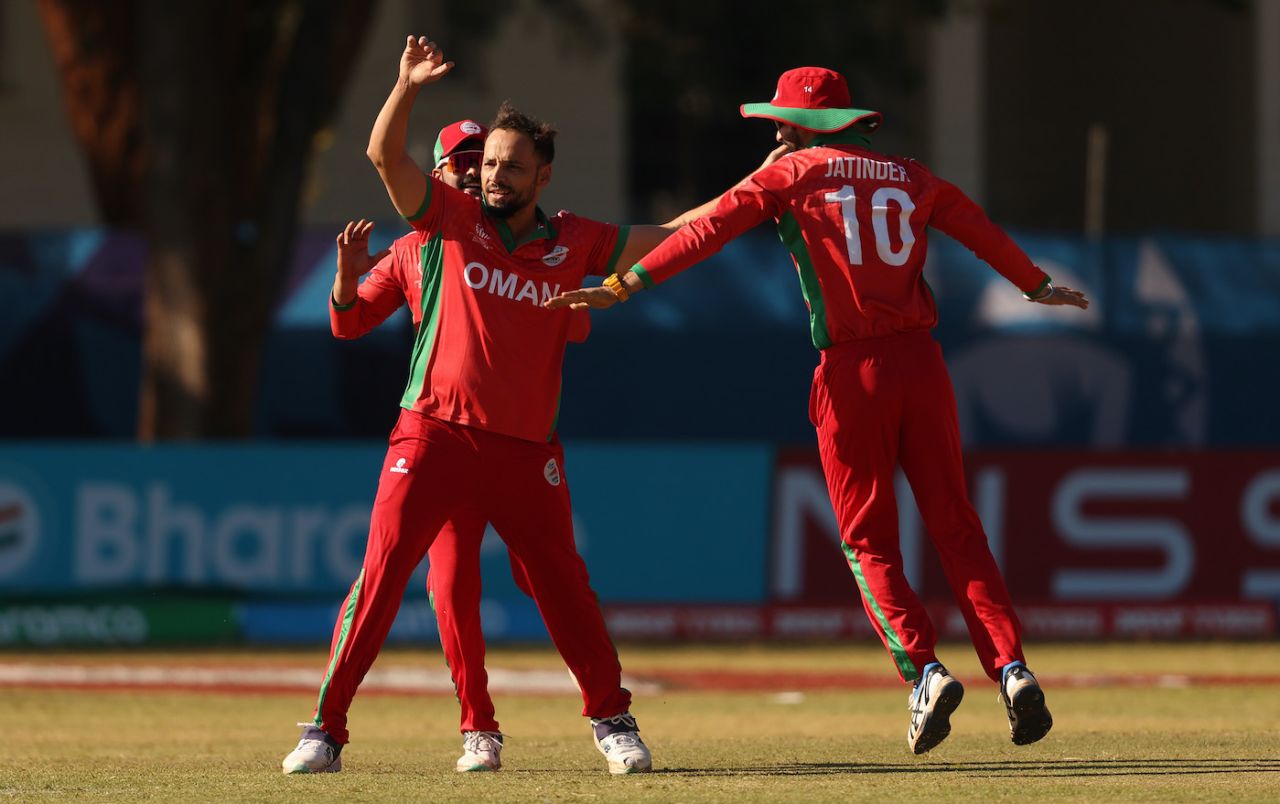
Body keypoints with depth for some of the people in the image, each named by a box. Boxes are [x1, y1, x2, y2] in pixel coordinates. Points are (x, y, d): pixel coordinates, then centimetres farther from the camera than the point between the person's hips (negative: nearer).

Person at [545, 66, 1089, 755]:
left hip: (852, 374, -4)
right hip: (921, 362, 4)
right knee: (955, 525, 6)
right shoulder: (912, 179, 15)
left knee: (868, 541, 4)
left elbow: (709, 229, -7)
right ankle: (1011, 667, -8)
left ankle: (923, 671, -13)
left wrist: (627, 284, -9)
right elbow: (979, 229, 28)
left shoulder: (794, 175, 2)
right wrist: (1037, 285, 44)